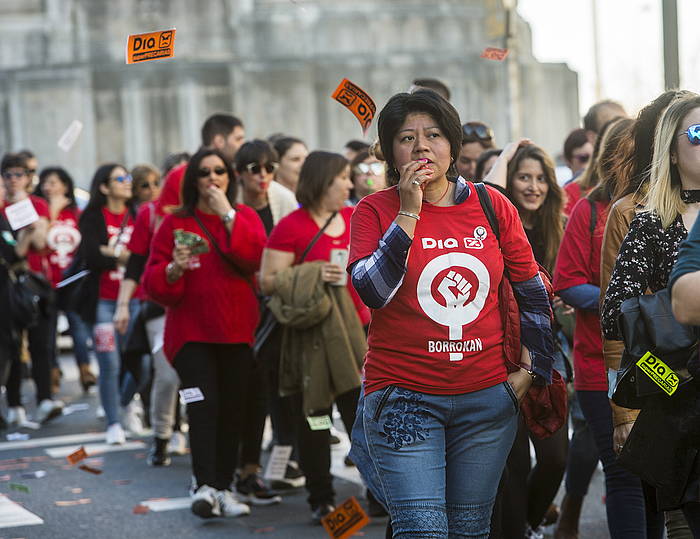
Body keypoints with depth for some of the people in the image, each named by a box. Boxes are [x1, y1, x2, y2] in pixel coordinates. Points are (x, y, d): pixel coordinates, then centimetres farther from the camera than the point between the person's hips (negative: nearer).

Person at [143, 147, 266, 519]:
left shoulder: (246, 217, 9)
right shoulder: (176, 223, 4)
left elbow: (254, 258, -11)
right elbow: (154, 282, 0)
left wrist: (228, 214, -13)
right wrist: (174, 269, -21)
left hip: (237, 331, 2)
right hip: (191, 330, -2)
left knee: (231, 410, 3)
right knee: (204, 404, -18)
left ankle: (223, 488, 11)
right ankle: (204, 485, -24)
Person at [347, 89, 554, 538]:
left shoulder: (493, 207, 4)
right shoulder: (376, 211, -2)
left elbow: (533, 294, 14)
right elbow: (372, 292, -18)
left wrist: (532, 370, 12)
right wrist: (408, 213, -18)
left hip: (487, 396, 3)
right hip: (404, 396, -3)